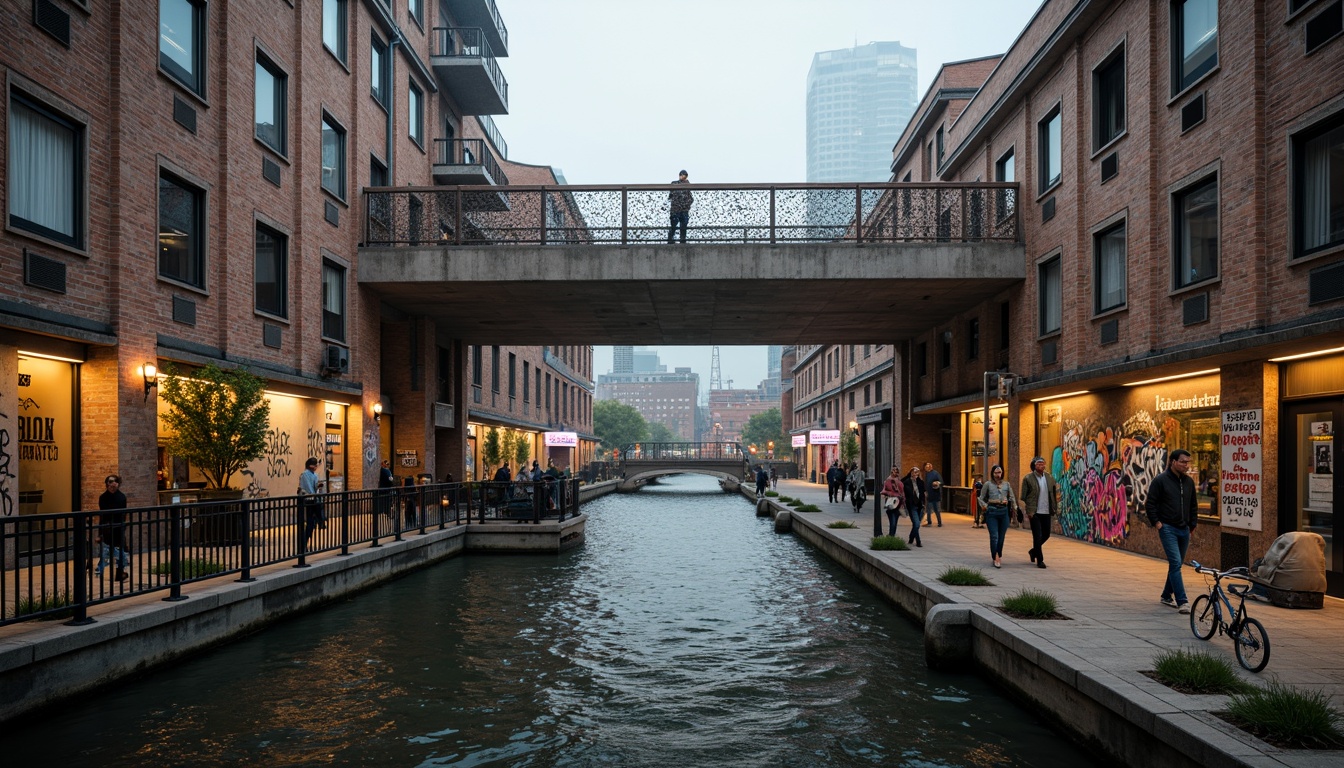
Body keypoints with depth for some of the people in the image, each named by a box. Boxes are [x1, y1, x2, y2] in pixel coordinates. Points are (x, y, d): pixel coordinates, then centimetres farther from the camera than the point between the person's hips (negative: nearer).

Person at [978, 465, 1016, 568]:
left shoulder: (1007, 484, 11)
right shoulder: (988, 484, 3)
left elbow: (1011, 498, 13)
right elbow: (980, 498, 7)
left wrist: (1015, 507, 2)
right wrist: (984, 505, -8)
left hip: (1004, 511, 3)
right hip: (992, 511, -3)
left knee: (1001, 536, 8)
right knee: (994, 536, -8)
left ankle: (999, 556, 26)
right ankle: (995, 558, -3)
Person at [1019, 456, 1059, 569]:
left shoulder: (1050, 477, 7)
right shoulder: (1028, 479, -6)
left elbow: (1055, 494, 10)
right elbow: (1023, 497, -6)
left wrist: (1056, 508, 3)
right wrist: (1022, 511, -11)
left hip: (1046, 512, 5)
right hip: (1034, 512, -5)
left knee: (1046, 534, 12)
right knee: (1037, 536, -2)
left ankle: (1033, 551, 36)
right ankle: (1040, 560, 9)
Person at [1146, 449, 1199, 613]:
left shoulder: (1189, 482, 10)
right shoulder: (1160, 480, -8)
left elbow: (1193, 505, 21)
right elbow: (1150, 504, -6)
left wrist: (1192, 524, 15)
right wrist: (1156, 523, -11)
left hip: (1184, 530, 6)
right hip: (1168, 528, -6)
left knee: (1176, 564, 13)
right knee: (1175, 563, -14)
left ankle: (1167, 596, 27)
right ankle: (1181, 602, -15)